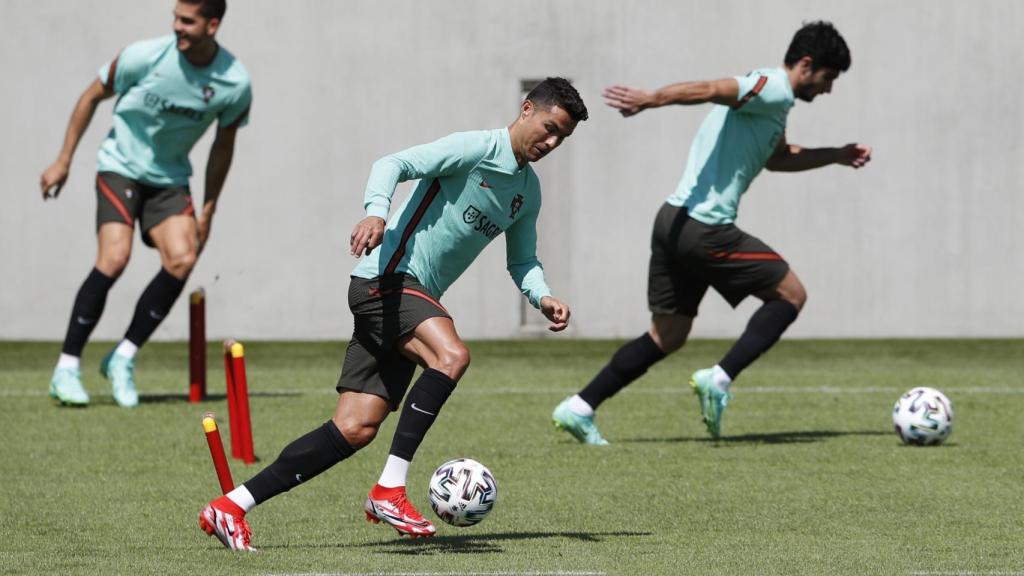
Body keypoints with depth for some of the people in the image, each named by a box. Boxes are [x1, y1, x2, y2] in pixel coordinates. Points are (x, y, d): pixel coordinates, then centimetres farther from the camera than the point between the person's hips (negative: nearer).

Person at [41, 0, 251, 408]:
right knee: (115, 258, -22)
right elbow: (91, 98, -2)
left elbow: (223, 145, 6)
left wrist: (208, 211, 8)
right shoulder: (145, 57, -18)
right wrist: (63, 162, -1)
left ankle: (123, 358, -5)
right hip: (120, 166, -3)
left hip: (170, 179, 3)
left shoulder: (235, 84, -11)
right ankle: (67, 368, -14)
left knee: (182, 260, -20)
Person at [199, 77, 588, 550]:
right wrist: (376, 212, -36)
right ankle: (389, 491, -29)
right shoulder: (479, 148, -9)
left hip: (413, 299, 9)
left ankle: (231, 506, 0)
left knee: (355, 429, -1)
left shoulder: (528, 191, 18)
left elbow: (522, 261, 28)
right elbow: (395, 164, -17)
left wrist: (543, 298, 8)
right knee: (452, 355, -33)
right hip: (387, 278, -9)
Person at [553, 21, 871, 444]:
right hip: (705, 228, -10)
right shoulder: (775, 91, -9)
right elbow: (708, 90, -25)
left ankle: (579, 408, 12)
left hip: (674, 221, 10)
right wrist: (650, 99, -38)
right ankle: (719, 381, -6)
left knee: (668, 336, 15)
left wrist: (837, 156, 36)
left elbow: (777, 157, 39)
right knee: (790, 294, 4)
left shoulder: (769, 99, 22)